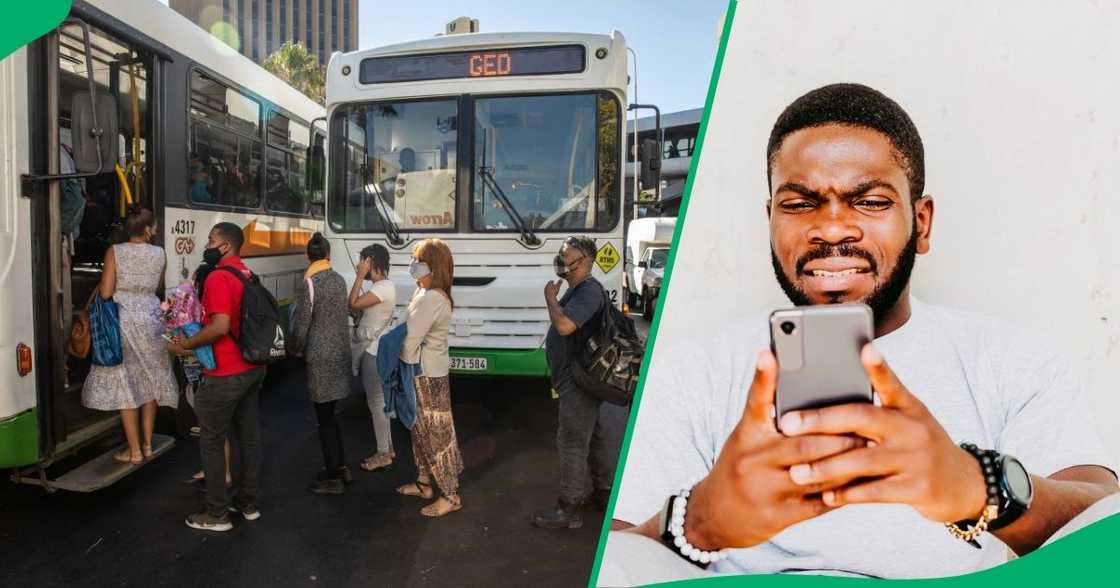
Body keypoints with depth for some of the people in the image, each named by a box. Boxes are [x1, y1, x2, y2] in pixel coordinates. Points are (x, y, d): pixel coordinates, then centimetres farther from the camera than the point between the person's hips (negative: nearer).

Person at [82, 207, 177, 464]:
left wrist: (98, 287, 11)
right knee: (149, 382, 14)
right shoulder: (159, 254, 1)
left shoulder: (115, 252, -7)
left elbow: (105, 293, -9)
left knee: (125, 385, 3)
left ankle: (135, 451, 8)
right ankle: (147, 444, 21)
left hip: (123, 321, -3)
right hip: (151, 321, 3)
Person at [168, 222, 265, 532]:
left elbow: (220, 326, -26)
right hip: (252, 368, 9)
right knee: (249, 437, 14)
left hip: (226, 375, -9)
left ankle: (217, 514, 13)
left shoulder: (218, 277, -17)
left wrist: (184, 345, -13)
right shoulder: (247, 274, 11)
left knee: (212, 442, 4)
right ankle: (247, 502, 25)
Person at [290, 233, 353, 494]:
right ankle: (340, 467, 27)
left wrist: (297, 349, 6)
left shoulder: (308, 284, -14)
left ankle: (333, 478, 11)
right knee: (329, 413, 19)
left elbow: (301, 323, -11)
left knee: (324, 417, 2)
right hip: (340, 352, 7)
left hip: (320, 356, -7)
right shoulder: (339, 279, 6)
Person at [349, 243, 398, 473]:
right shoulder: (378, 286, 13)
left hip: (374, 352, -10)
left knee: (376, 402, -1)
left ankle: (383, 455, 9)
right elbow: (358, 307, 11)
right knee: (378, 401, 16)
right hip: (370, 350, 10)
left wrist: (360, 277, -16)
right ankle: (387, 449, 26)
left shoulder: (385, 287, -18)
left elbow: (353, 304, -21)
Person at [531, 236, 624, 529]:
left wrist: (550, 297, -17)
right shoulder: (578, 289, 14)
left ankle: (569, 510, 10)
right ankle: (603, 492, 36)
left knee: (572, 444, -2)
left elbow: (564, 325, -32)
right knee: (595, 436, 20)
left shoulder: (588, 290, -20)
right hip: (580, 381, 11)